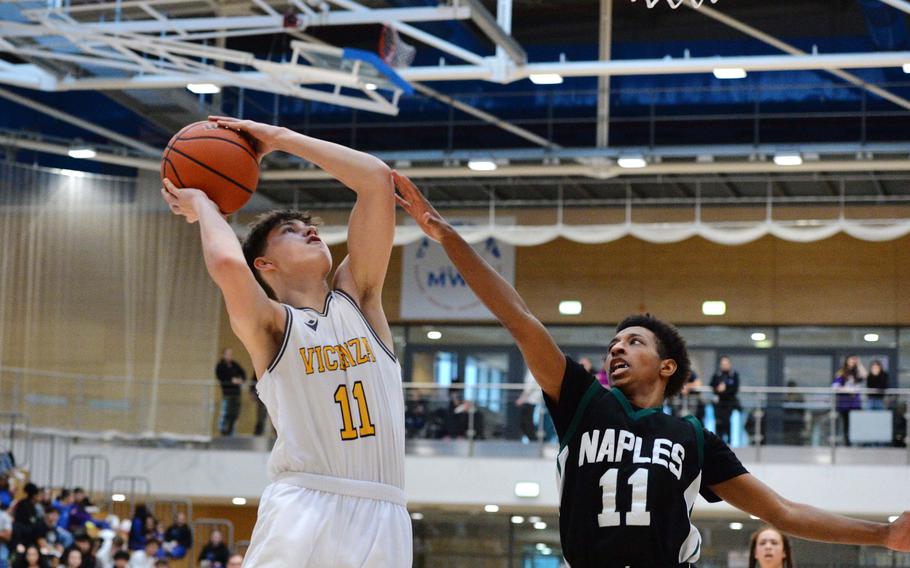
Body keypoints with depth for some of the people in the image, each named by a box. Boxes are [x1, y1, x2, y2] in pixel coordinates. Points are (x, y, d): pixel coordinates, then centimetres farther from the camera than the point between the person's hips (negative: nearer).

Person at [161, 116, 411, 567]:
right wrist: (203, 206, 1)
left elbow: (377, 180, 7)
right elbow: (228, 265, -20)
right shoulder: (268, 326, 3)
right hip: (302, 511, -4)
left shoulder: (357, 298, 14)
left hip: (381, 517, 4)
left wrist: (279, 138, 10)